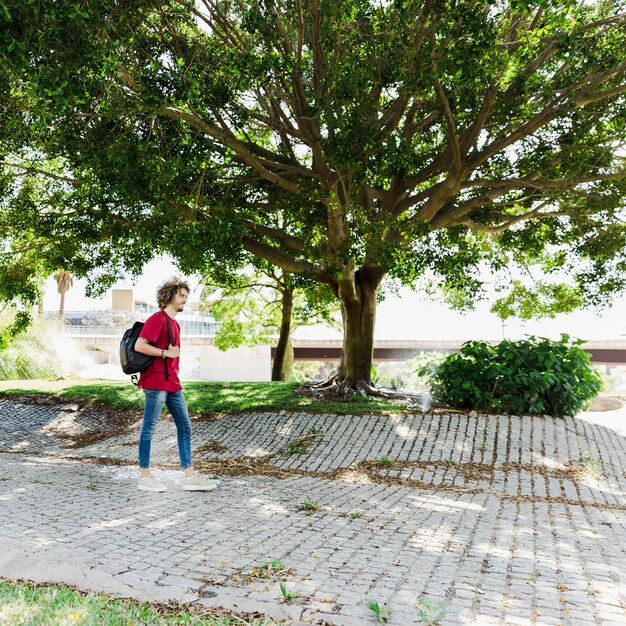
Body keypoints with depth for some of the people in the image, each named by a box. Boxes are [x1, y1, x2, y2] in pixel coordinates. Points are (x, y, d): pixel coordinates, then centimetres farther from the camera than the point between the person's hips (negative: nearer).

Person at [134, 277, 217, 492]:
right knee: (149, 428, 0)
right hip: (156, 382, -9)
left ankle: (189, 476, 12)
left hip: (172, 383, 10)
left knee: (184, 427, 8)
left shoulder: (174, 323, 18)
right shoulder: (157, 319, -10)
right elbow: (139, 346, -20)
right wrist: (166, 353, -15)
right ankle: (144, 477, 10)